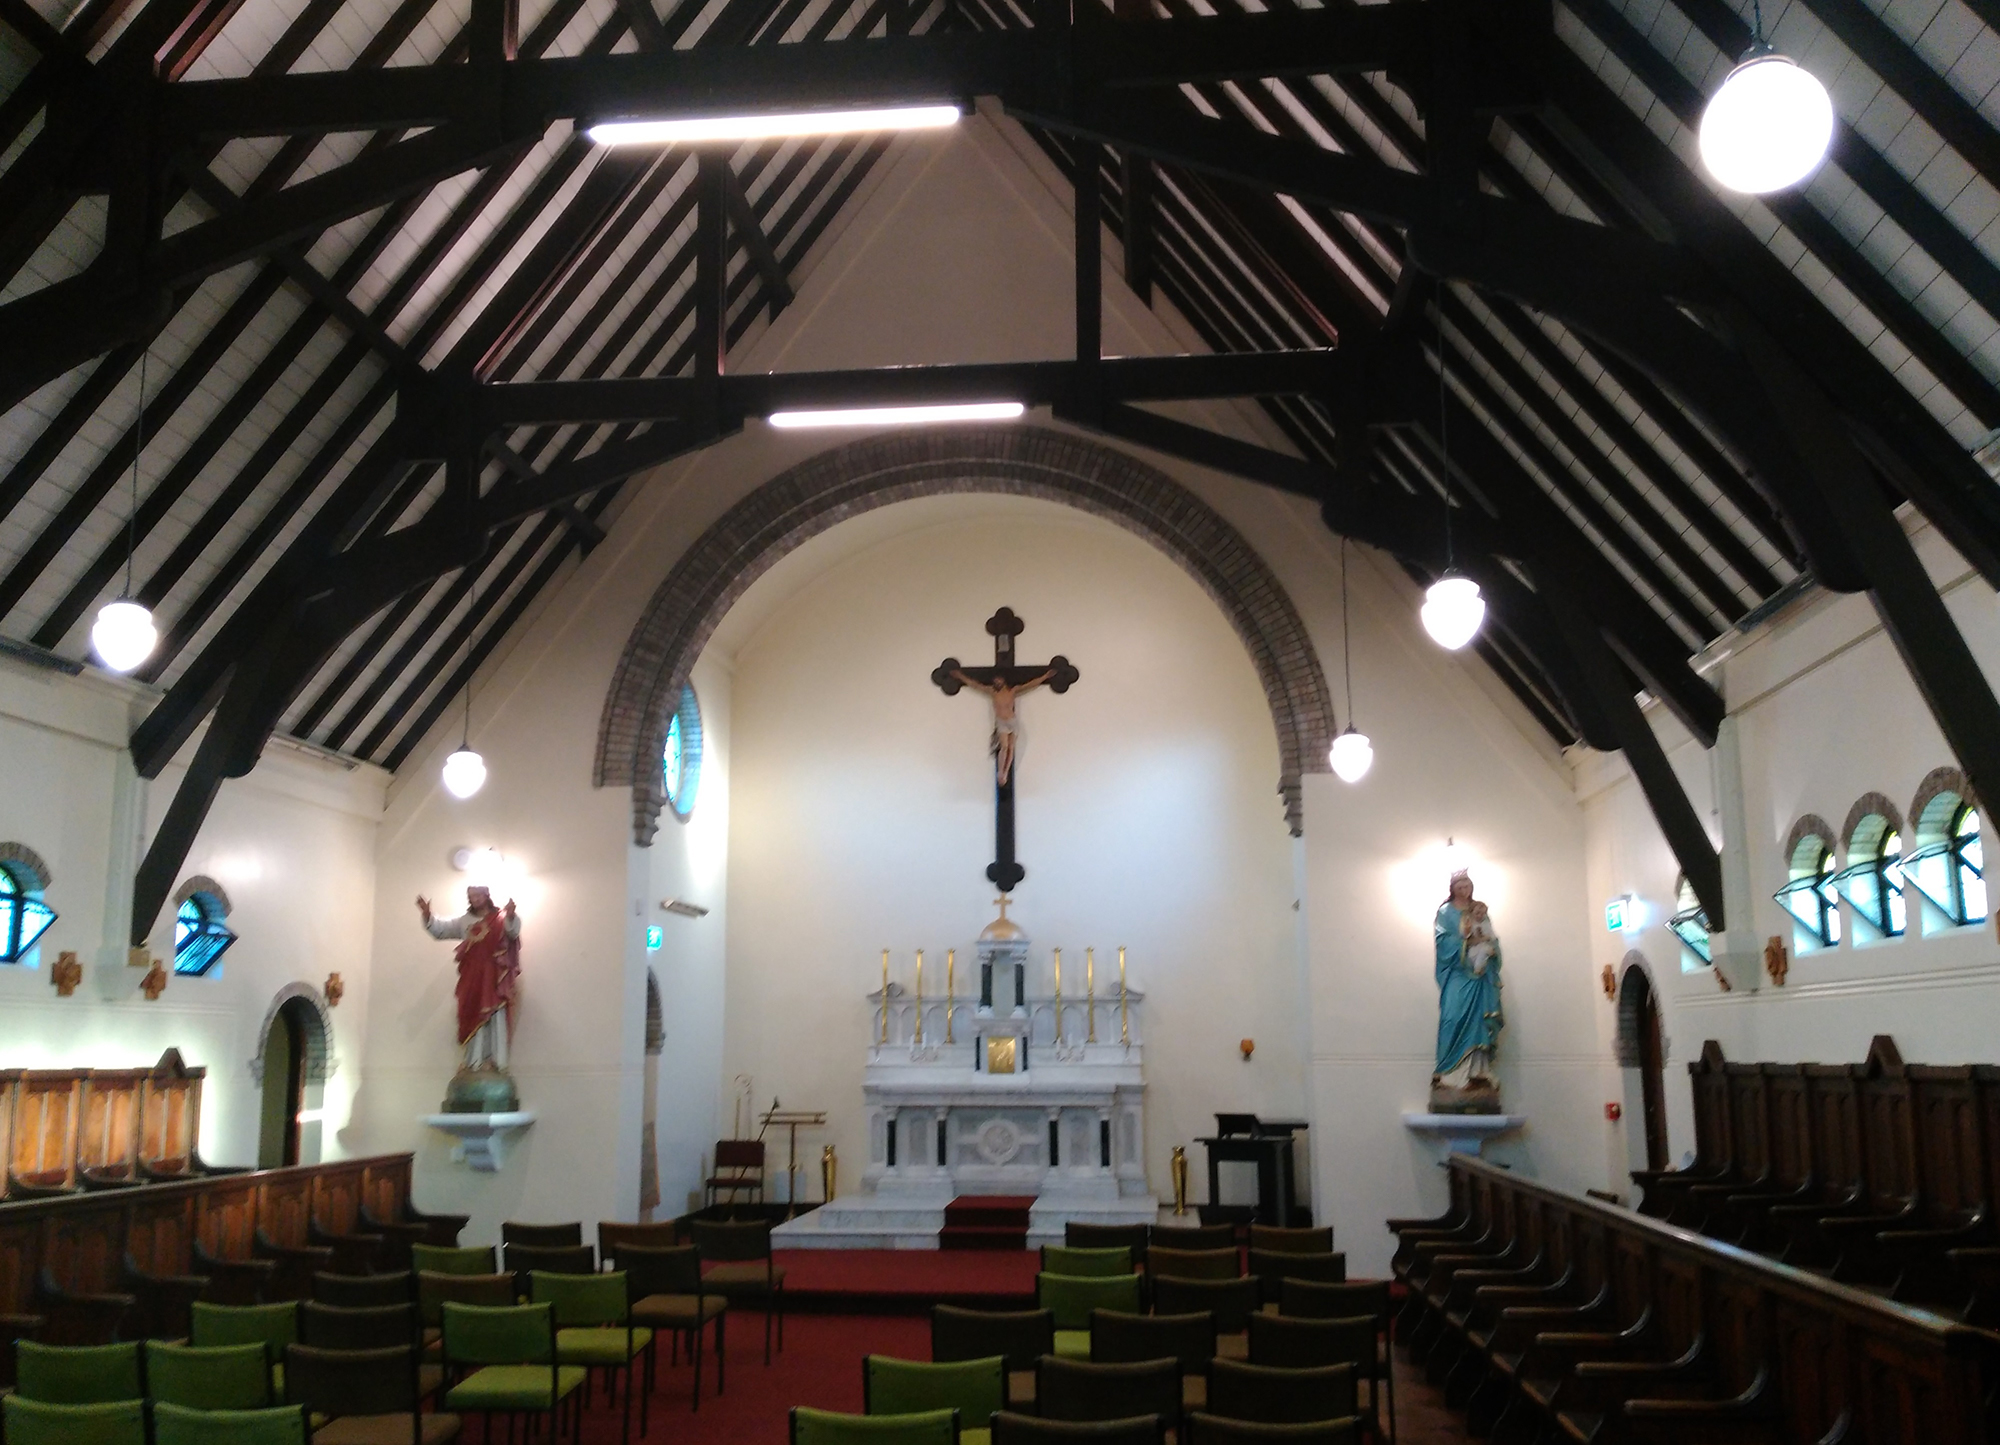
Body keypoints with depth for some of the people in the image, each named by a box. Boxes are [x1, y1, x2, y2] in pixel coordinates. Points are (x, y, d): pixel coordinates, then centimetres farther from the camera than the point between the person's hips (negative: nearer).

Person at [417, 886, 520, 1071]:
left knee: (496, 1017, -6)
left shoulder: (501, 918, -1)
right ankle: (475, 1062, 3)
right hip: (472, 979, 4)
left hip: (496, 978, -4)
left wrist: (511, 915, -44)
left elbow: (513, 931, -21)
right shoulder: (464, 921, 14)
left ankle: (498, 1062, -7)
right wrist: (427, 915, -9)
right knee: (473, 1018, 2)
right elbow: (440, 929, 11)